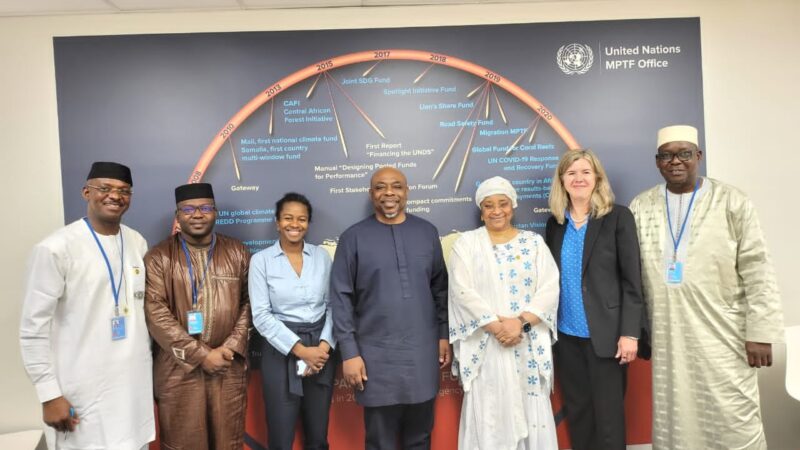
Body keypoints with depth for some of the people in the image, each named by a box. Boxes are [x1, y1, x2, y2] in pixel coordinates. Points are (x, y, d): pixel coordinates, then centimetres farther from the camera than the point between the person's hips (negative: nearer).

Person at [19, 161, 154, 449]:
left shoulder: (137, 243, 4)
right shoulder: (56, 249, -12)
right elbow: (33, 328, -10)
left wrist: (151, 368, 13)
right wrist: (49, 395, -11)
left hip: (136, 382, 5)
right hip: (84, 390, -5)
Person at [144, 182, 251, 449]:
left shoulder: (237, 253, 6)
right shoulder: (159, 257, -2)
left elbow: (248, 303, 4)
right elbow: (156, 313, -10)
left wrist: (231, 347, -9)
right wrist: (201, 355, -13)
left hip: (229, 366, 2)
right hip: (178, 369, -1)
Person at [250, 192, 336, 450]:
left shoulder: (322, 256, 4)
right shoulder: (261, 260, -4)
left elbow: (332, 306, 4)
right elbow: (261, 315, -9)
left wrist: (324, 345, -11)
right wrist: (299, 349, -14)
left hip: (320, 349, 3)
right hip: (281, 351, -2)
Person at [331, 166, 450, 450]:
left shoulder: (427, 232, 4)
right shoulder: (353, 238, -5)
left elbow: (440, 288, 9)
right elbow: (341, 298, -5)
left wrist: (444, 334, 6)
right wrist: (349, 353, -8)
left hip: (423, 351, 3)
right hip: (377, 354, -2)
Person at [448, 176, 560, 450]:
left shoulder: (534, 242, 8)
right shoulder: (466, 244, 3)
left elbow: (549, 289, -1)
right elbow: (463, 292, -6)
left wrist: (521, 322, -15)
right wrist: (496, 326, -15)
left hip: (529, 343, 2)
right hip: (484, 346, -1)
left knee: (532, 411, 7)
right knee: (488, 415, 4)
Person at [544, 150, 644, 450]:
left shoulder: (618, 217, -4)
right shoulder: (555, 222, 7)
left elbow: (632, 280, -7)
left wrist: (630, 333, -12)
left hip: (605, 334, -4)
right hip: (566, 334, 4)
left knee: (608, 415, 6)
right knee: (576, 412, 13)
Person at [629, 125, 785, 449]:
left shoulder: (731, 202, -2)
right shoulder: (641, 207, 5)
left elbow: (757, 272, -4)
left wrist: (761, 333, -8)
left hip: (723, 336, -2)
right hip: (667, 338, 3)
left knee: (733, 423, 3)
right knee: (674, 420, 10)